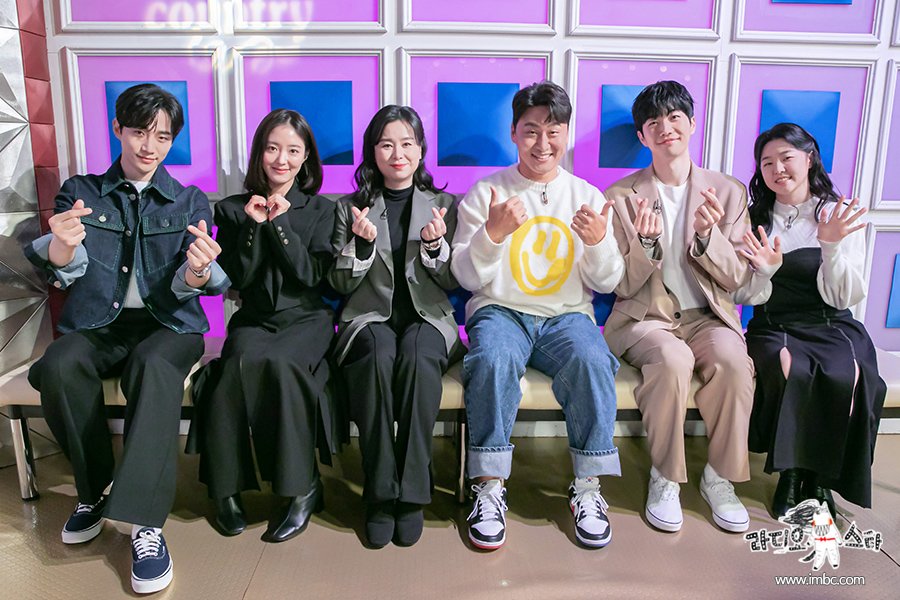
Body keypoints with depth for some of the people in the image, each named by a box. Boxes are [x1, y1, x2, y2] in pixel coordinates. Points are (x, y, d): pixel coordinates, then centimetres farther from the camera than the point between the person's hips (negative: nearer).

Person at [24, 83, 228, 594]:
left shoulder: (191, 202, 8)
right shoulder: (80, 192, 10)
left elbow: (186, 288, -4)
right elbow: (65, 273, -4)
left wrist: (198, 273, -31)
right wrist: (62, 248, -30)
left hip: (168, 323, -1)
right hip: (97, 322, 2)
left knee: (153, 364, -35)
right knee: (59, 366, -31)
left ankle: (146, 523, -31)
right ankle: (94, 489, -7)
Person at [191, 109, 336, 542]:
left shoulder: (320, 210, 8)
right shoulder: (233, 210, 10)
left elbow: (313, 275, -4)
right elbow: (236, 279, 1)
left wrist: (281, 223, -11)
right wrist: (253, 226, -10)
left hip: (306, 318, -1)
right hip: (254, 320, 1)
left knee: (275, 362, -34)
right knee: (243, 359, -33)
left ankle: (300, 487, -20)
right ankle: (226, 487, -18)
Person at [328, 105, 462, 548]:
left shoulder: (444, 205, 12)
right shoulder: (350, 208, 12)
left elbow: (453, 283, 7)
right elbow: (341, 284, 7)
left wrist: (435, 246, -12)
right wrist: (362, 244, -11)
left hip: (427, 318, 0)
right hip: (369, 319, 0)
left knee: (417, 357, -36)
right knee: (379, 356, -36)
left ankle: (411, 493, -26)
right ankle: (380, 495, -26)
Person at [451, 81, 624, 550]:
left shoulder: (588, 197, 11)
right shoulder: (485, 192, 5)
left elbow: (606, 283, 6)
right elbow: (467, 278, -3)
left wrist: (599, 242, -15)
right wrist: (492, 233, -21)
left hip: (567, 315, 2)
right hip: (500, 311, -1)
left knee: (593, 361, -31)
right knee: (494, 358, -35)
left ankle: (587, 486, -14)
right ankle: (489, 486, -19)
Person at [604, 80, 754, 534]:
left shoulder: (728, 192, 7)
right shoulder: (622, 196, 2)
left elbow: (737, 279, 3)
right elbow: (622, 286, 0)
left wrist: (707, 235, -16)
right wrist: (646, 242, -20)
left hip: (707, 316, 2)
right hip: (645, 318, -2)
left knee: (734, 362, -31)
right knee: (673, 359, -34)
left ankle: (720, 477, -9)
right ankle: (664, 478, -14)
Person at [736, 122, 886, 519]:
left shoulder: (841, 217, 4)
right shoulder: (755, 219, 7)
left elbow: (843, 297, -4)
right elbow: (744, 297, 3)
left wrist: (832, 245, -18)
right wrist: (765, 271, -18)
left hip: (832, 327, 0)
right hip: (773, 328, 0)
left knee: (846, 376, -31)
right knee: (791, 369, -33)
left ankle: (821, 479, -7)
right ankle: (791, 473, -11)